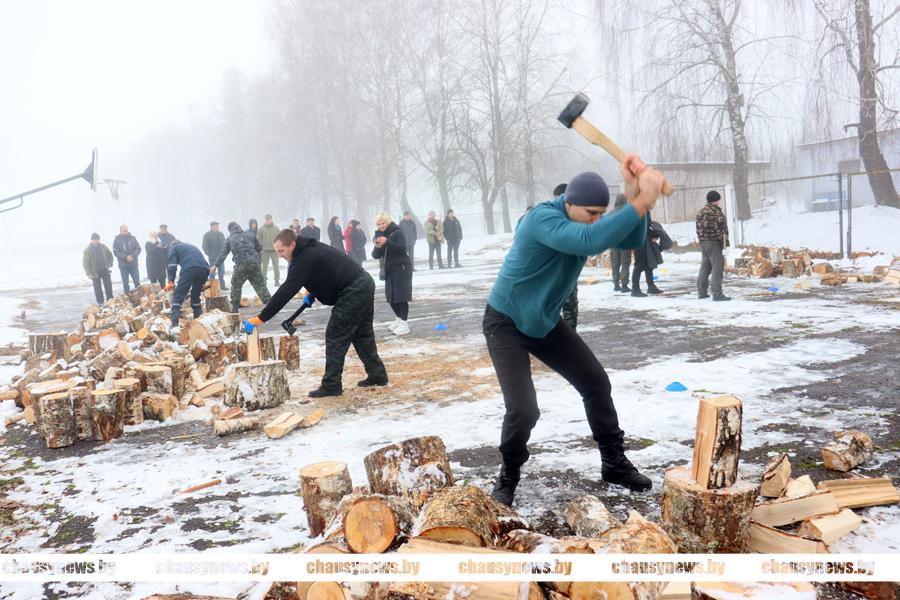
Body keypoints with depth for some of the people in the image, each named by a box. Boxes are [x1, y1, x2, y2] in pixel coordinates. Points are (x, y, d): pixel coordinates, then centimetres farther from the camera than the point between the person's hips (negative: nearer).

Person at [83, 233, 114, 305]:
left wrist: (110, 264, 7)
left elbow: (110, 255, 18)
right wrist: (89, 273, -14)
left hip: (105, 270, 3)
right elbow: (85, 262, -8)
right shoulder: (87, 250, -7)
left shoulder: (103, 247, 3)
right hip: (95, 272, -3)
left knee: (109, 287, 6)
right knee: (97, 289, 3)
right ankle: (100, 303, 12)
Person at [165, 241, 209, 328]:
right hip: (204, 269, 6)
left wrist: (171, 281, 6)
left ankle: (174, 323, -16)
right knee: (196, 296, 21)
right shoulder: (192, 247, 41)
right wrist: (202, 282, 38)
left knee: (178, 295, -4)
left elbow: (172, 265, 9)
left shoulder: (174, 247, 25)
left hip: (190, 268, -5)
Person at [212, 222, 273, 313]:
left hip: (240, 265, -1)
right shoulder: (250, 234, 12)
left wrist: (215, 266, 11)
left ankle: (235, 308, 16)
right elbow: (259, 248, 16)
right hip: (254, 263, 1)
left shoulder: (229, 239, 11)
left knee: (236, 286, 17)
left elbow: (223, 254, 6)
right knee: (260, 285, 7)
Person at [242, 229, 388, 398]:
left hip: (352, 294, -10)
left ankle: (331, 385, -3)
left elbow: (285, 293, -22)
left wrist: (258, 320, -21)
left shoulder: (304, 260, -18)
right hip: (365, 284, 10)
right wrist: (311, 292, 14)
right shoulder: (311, 248, 12)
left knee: (336, 337, -5)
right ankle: (377, 375, 26)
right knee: (362, 334, 19)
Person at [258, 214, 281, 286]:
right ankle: (264, 280, 13)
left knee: (276, 266, 1)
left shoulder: (276, 228, 4)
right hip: (265, 250, 0)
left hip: (274, 250, 0)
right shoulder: (261, 229, 2)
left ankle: (277, 280, 6)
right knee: (264, 266, 6)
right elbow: (258, 239, 3)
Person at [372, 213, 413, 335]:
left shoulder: (397, 232, -9)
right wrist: (377, 247, -17)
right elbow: (376, 255, 5)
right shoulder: (378, 235, 8)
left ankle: (404, 324, -5)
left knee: (401, 296, -9)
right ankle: (399, 319, 28)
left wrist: (387, 242, -31)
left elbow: (402, 248, -21)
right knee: (391, 297, 10)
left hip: (401, 268, -6)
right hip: (389, 270, 7)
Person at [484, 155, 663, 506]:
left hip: (545, 322, 8)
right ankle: (508, 478, 10)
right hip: (506, 323, -8)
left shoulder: (584, 222, -3)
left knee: (596, 383, 8)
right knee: (523, 409, -18)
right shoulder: (542, 218, -29)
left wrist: (634, 192, -27)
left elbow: (632, 241, -13)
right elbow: (590, 241, -45)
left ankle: (614, 463, 25)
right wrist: (641, 202, -46)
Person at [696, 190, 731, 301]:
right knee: (717, 268, -7)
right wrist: (725, 241, -10)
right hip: (714, 243, -8)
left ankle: (702, 292, 19)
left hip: (703, 243, 8)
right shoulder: (717, 211, -10)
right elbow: (722, 227, -14)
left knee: (704, 267, 15)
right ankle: (717, 294, -11)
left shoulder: (700, 212, 14)